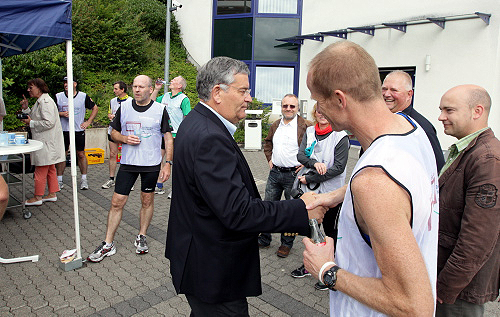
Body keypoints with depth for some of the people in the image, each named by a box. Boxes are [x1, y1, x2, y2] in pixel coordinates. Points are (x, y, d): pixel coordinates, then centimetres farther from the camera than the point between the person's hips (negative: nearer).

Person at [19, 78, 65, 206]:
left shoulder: (45, 102, -17)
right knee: (50, 168, 15)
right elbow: (36, 118, 21)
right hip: (45, 141, 11)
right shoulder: (40, 101, 16)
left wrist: (31, 123, -16)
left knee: (41, 170, -2)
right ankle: (52, 194, 23)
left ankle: (38, 197, 7)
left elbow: (49, 122, -25)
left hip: (46, 142, -10)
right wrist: (26, 108, 8)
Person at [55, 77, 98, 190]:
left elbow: (95, 108, 10)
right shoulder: (58, 96, 4)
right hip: (63, 130, 1)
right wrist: (61, 114, -11)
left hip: (79, 130, -1)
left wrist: (88, 122, 3)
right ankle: (59, 180, 16)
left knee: (81, 154, 3)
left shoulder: (83, 96, 1)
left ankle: (84, 180, 13)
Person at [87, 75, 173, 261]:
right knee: (117, 202, 1)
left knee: (147, 201, 10)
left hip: (151, 164, -1)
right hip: (128, 163, 2)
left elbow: (168, 138, -2)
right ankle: (108, 244, 13)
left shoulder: (160, 110, -3)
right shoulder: (124, 107, 4)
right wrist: (125, 139, -11)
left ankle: (141, 237, 29)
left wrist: (168, 164, -8)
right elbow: (114, 133, 12)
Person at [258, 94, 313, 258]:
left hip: (294, 174, -5)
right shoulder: (275, 125, 9)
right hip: (275, 172, 6)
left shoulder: (306, 126, -10)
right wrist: (269, 158, 14)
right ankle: (264, 239, 28)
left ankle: (287, 243, 23)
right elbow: (268, 142, 26)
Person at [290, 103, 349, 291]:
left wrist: (309, 178, -15)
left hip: (331, 192, -5)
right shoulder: (309, 132, 5)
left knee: (330, 231, 8)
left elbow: (339, 167, -16)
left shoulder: (340, 136, -11)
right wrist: (314, 163, -24)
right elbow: (300, 155, -2)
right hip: (310, 191, 5)